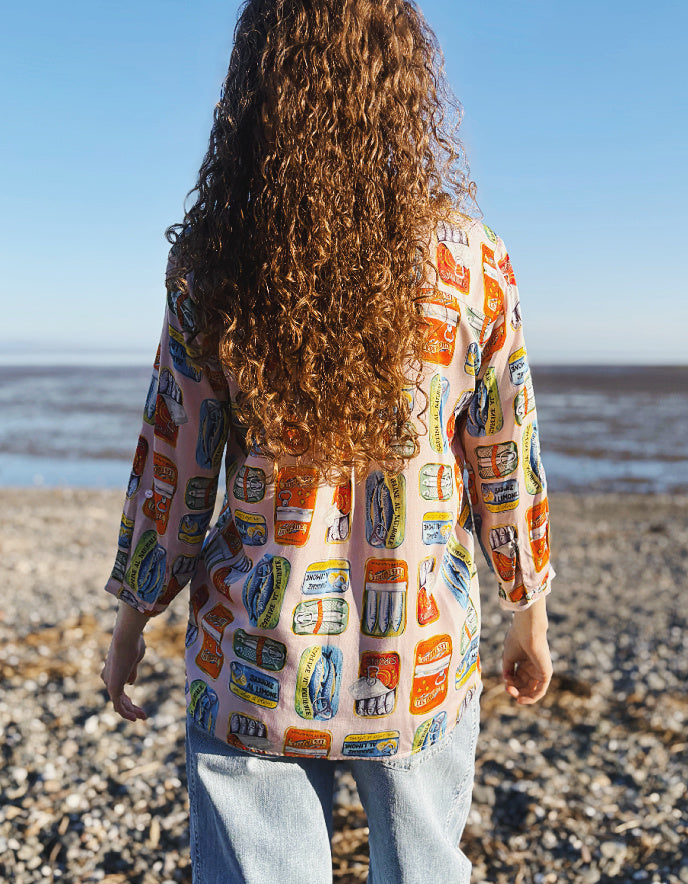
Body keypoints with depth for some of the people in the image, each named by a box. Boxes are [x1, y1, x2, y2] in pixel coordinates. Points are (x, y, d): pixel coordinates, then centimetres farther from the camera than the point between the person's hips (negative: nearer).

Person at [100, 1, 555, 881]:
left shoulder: (212, 262, -8)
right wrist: (529, 617, 13)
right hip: (423, 653, 1)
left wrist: (132, 620, 11)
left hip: (255, 652, 0)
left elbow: (173, 461, -3)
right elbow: (506, 465, -2)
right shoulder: (471, 259, -8)